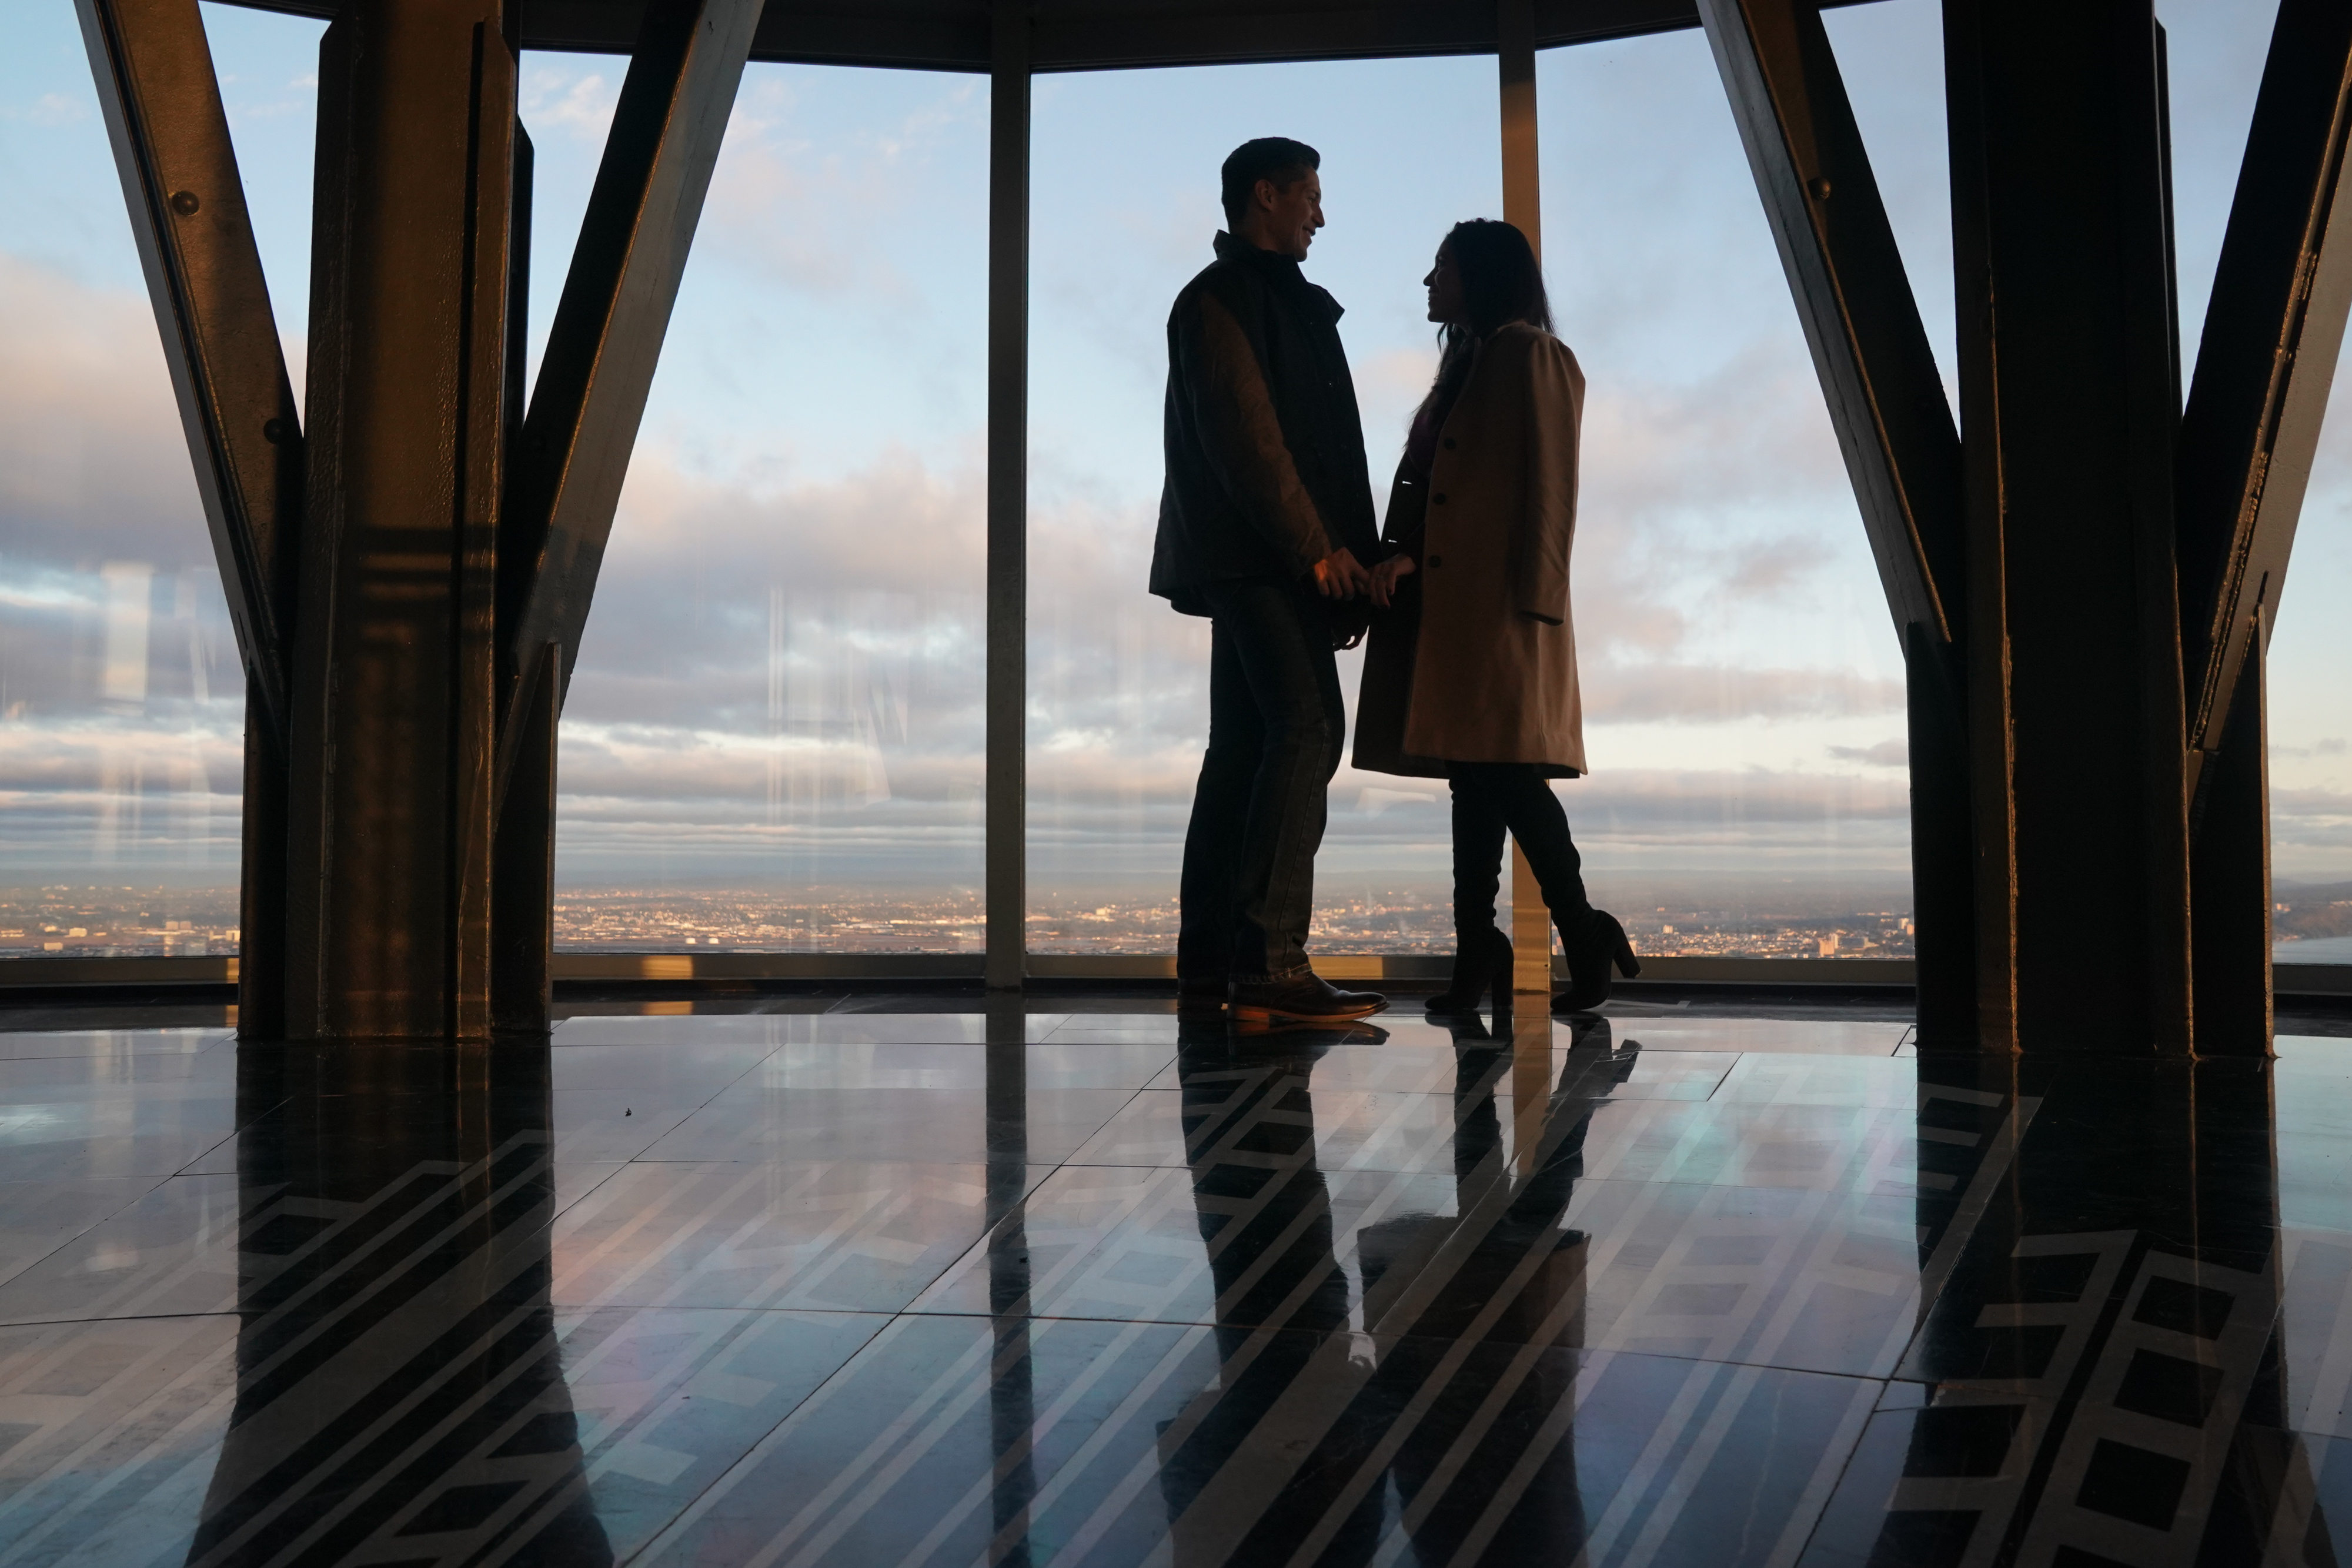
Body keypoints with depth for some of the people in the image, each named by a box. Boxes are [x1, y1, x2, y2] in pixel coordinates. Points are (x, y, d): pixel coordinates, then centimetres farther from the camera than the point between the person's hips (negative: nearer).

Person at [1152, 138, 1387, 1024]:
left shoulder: (1286, 302, 28)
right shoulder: (1221, 299, -3)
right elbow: (1244, 436, -14)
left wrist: (1347, 555, 14)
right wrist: (1317, 550, -15)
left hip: (1272, 567, 10)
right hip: (1260, 560, -10)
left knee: (1245, 749, 6)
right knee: (1307, 729, -18)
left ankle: (1208, 969, 9)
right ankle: (1268, 966, -20)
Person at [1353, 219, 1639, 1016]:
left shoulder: (1531, 356, -3)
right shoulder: (1468, 363, 25)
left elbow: (1548, 484, -11)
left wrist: (1535, 601, -17)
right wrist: (1403, 555, 3)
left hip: (1500, 606, -9)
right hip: (1453, 601, 9)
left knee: (1505, 774, -11)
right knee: (1474, 775, 6)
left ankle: (1585, 938, 1)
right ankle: (1477, 951, 9)